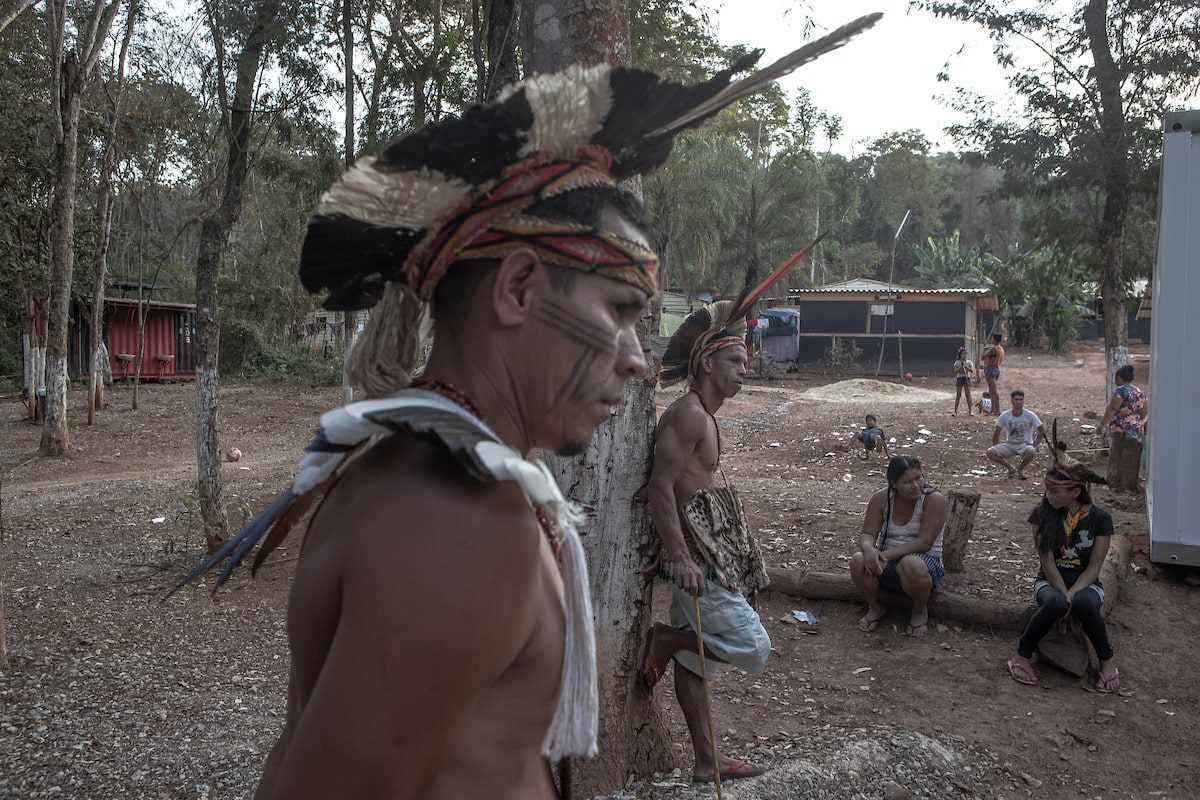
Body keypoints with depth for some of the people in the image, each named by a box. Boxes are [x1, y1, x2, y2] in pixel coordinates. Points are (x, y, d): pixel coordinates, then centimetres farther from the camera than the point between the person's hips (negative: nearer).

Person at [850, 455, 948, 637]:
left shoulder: (934, 499, -15)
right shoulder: (881, 499, -3)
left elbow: (924, 543, -21)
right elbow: (867, 534, -4)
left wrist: (888, 554, -29)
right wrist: (869, 548, -29)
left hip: (925, 561, -3)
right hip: (887, 561, 3)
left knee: (911, 564, -39)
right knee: (858, 561, -28)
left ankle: (920, 611, -6)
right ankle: (875, 607, 1)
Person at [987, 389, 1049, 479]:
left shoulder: (1030, 415, -10)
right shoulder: (1005, 416, -5)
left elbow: (1042, 431, -3)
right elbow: (996, 432, 7)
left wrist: (1035, 446, -10)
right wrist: (995, 448, 4)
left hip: (1024, 445, -2)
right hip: (1009, 444, 2)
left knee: (1031, 452, -38)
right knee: (990, 453, -23)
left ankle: (1020, 469, -3)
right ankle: (1010, 468, 2)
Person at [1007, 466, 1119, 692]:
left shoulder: (1100, 518, -8)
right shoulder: (1042, 515, -8)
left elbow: (1094, 566, -9)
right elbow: (1047, 563, -11)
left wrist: (1071, 595, -22)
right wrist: (1064, 597, -20)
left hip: (1085, 583, 0)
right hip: (1050, 581, 0)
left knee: (1085, 604, -37)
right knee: (1055, 603, -37)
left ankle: (1106, 661, -13)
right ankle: (1022, 656, -19)